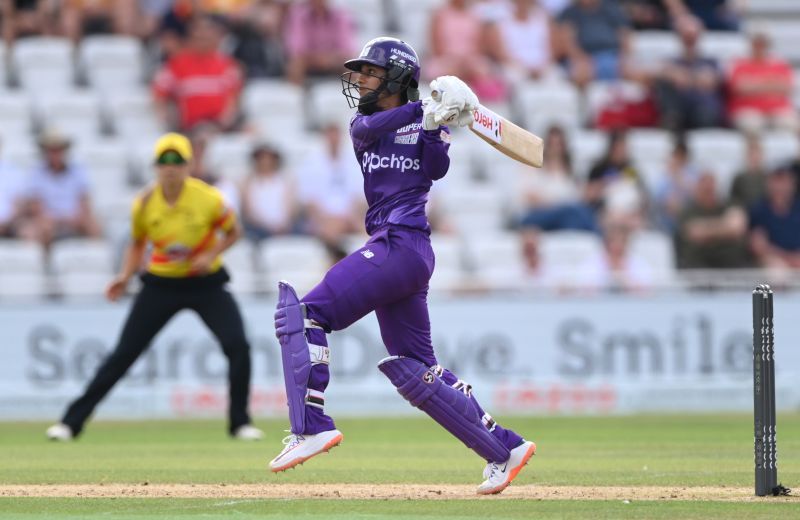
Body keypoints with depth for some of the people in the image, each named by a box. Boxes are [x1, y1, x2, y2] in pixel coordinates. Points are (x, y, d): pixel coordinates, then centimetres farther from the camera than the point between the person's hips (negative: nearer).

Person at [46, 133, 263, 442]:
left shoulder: (208, 198, -16)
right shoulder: (144, 204, -10)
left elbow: (233, 233, 0)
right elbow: (137, 244, 8)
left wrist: (211, 255, -18)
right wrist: (125, 276, -9)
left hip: (205, 282, -1)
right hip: (160, 285, 1)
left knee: (237, 345, -18)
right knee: (123, 354, -3)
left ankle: (240, 422, 0)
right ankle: (72, 421, 3)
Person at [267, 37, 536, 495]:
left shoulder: (425, 124, 4)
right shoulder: (364, 124, 20)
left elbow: (435, 169, -13)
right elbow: (367, 129, -4)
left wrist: (437, 125, -23)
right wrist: (423, 109, -16)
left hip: (402, 246, -8)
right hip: (390, 248, 8)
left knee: (305, 312, -18)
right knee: (415, 368, 8)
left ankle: (312, 425, -25)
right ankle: (504, 448, 12)